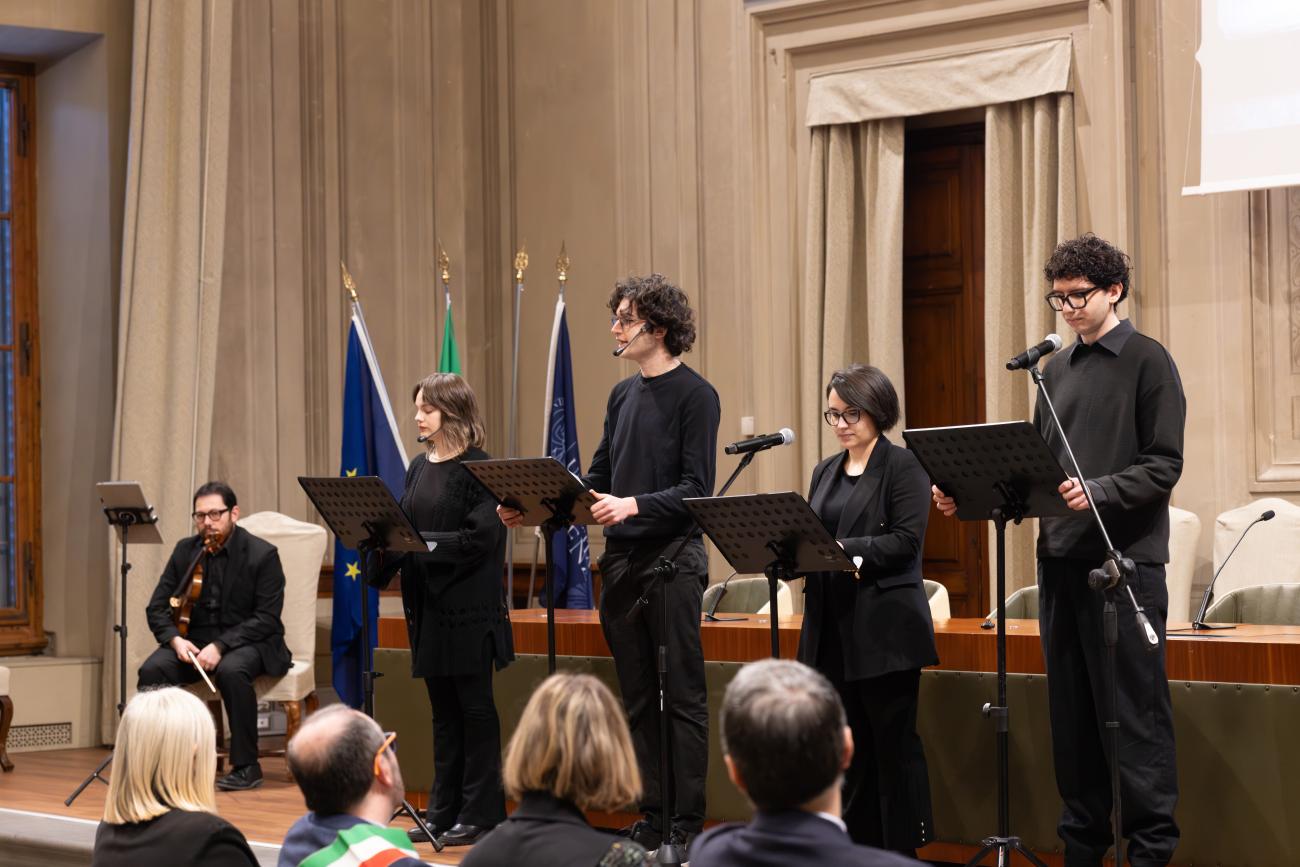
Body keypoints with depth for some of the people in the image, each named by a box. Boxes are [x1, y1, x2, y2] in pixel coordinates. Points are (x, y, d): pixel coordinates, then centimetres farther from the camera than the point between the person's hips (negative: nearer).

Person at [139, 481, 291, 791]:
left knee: (231, 670, -38)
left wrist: (220, 646, -24)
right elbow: (157, 607, 7)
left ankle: (246, 766, -24)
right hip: (194, 640, 4)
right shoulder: (185, 550, 6)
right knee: (152, 670, -26)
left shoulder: (262, 554, -8)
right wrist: (175, 639, -16)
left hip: (247, 641, -4)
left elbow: (267, 618, -13)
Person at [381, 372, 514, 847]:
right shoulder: (419, 467, 12)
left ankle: (480, 814, 6)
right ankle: (444, 811, 18)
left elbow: (480, 537, -17)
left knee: (474, 709, 0)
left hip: (468, 607, -7)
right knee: (443, 709, 12)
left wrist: (424, 544, -21)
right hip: (427, 604, 7)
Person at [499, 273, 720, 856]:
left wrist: (634, 505, -27)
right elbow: (597, 479, 17)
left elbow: (695, 489, -14)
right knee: (637, 698, 11)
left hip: (674, 561, -8)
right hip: (621, 561, 8)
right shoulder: (623, 395, 14)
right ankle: (652, 816, 18)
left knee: (683, 695, -2)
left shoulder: (694, 395, -8)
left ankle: (687, 823, 2)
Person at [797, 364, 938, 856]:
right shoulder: (825, 473, 16)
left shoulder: (903, 466, -4)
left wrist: (843, 549, -21)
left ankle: (904, 849, 4)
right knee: (848, 742, 9)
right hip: (832, 626, 6)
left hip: (885, 626, -6)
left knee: (893, 741, -2)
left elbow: (906, 540, -13)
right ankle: (858, 847, 15)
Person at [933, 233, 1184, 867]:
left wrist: (1099, 491, -24)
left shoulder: (1148, 363, -4)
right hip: (1060, 555, 7)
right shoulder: (1057, 368, 15)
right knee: (1070, 709, 10)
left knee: (1133, 709, -5)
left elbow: (1163, 467, -9)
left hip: (1125, 558, -6)